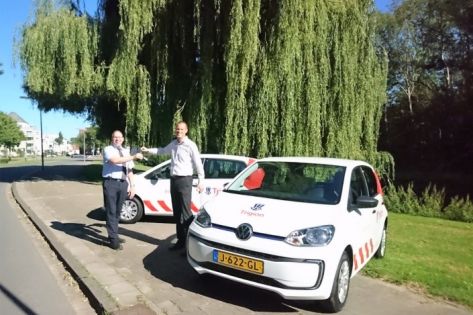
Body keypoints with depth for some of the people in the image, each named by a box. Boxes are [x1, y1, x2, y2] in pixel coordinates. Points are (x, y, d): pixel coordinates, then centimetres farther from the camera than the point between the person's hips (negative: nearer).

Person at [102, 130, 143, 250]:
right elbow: (115, 160, -24)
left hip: (123, 183, 6)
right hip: (111, 183, -6)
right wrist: (134, 157, -24)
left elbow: (130, 170, 16)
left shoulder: (126, 152, 16)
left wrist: (132, 185, 11)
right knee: (111, 211, -3)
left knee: (117, 211, 14)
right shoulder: (108, 149, -2)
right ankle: (113, 239, 2)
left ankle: (113, 235, 27)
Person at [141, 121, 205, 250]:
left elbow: (198, 164, -11)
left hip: (184, 180, -7)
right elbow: (162, 150, 32)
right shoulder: (173, 144, 12)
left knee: (185, 212, -10)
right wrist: (148, 150, 26)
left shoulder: (190, 145, -9)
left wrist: (201, 181, -14)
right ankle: (180, 240, 21)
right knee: (176, 212, 11)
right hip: (174, 180, 8)